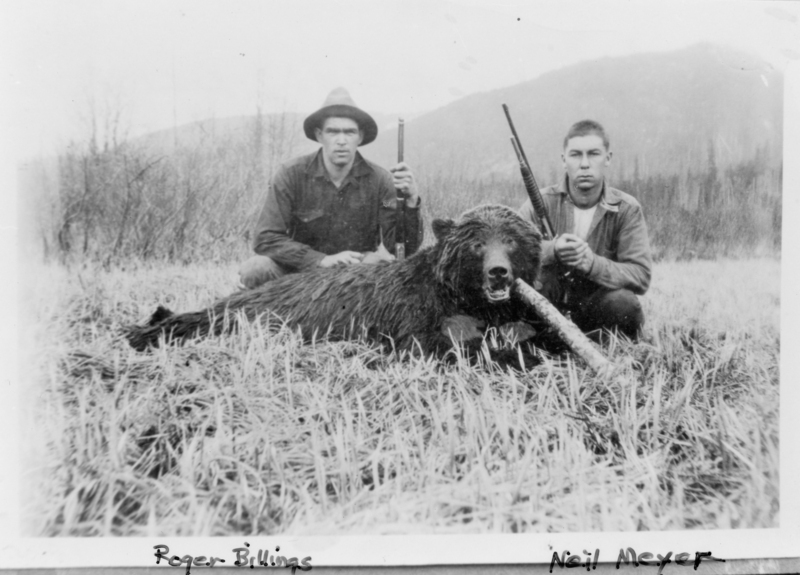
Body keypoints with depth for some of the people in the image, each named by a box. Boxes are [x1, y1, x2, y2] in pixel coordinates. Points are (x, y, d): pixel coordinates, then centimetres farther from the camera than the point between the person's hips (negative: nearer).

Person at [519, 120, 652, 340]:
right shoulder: (542, 203, -7)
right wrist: (551, 250, -36)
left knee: (623, 304, -32)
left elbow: (641, 275, -15)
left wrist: (592, 263, -33)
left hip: (595, 307, 0)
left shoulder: (627, 209, -6)